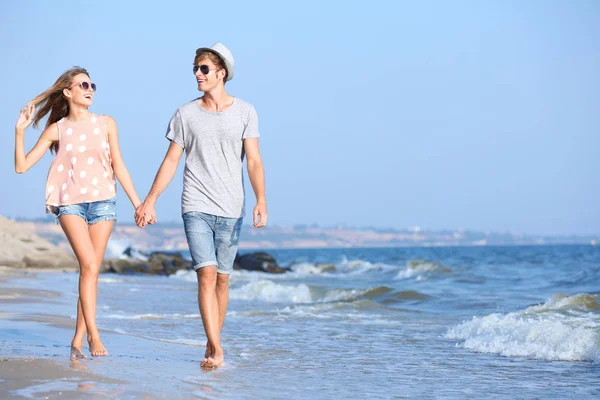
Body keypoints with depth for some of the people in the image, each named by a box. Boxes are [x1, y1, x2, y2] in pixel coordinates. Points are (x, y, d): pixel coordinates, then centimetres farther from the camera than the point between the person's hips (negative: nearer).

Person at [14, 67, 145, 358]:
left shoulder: (106, 124, 7)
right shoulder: (56, 129, 4)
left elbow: (119, 167, 10)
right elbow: (22, 166, 3)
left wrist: (137, 203, 6)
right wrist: (20, 131, -8)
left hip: (103, 201, 2)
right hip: (70, 203, -2)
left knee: (92, 271, 0)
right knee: (89, 265, -18)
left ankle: (78, 340, 7)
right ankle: (93, 334, -15)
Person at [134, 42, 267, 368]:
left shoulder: (245, 112, 4)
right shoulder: (186, 114, 6)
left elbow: (254, 161, -1)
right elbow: (171, 161, 9)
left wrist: (261, 201, -14)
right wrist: (149, 202, 4)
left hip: (231, 209, 1)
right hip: (196, 207, -1)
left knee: (222, 278, 6)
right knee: (207, 274, -13)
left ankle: (212, 346, 18)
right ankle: (216, 350, -17)